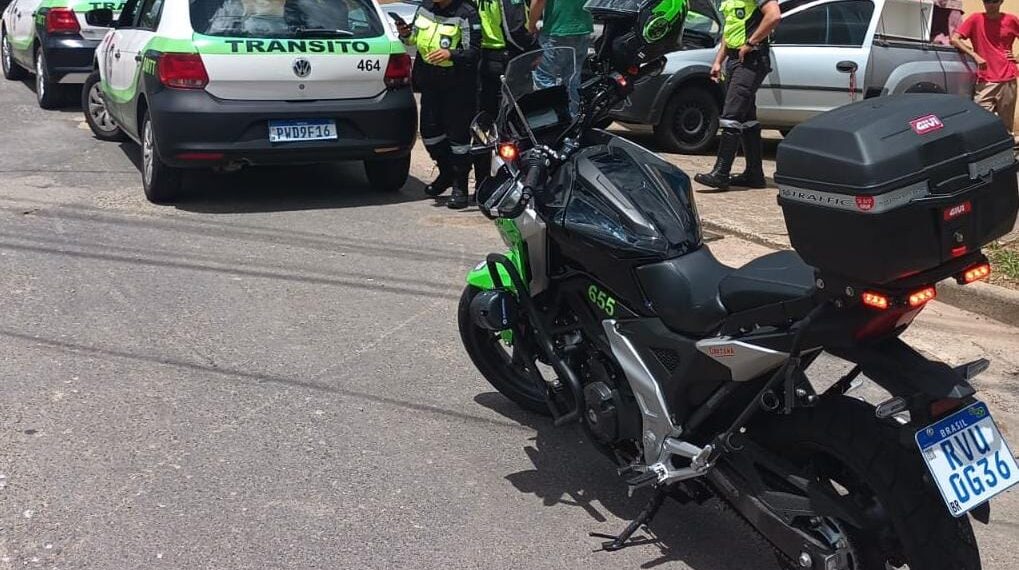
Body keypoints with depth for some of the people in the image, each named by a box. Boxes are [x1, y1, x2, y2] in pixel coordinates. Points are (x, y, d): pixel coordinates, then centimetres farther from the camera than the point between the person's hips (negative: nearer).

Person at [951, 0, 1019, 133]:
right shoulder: (976, 19, 3)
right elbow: (954, 39, -4)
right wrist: (975, 56, -12)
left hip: (1007, 79, 1)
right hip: (985, 81, -1)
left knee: (1005, 125, 3)